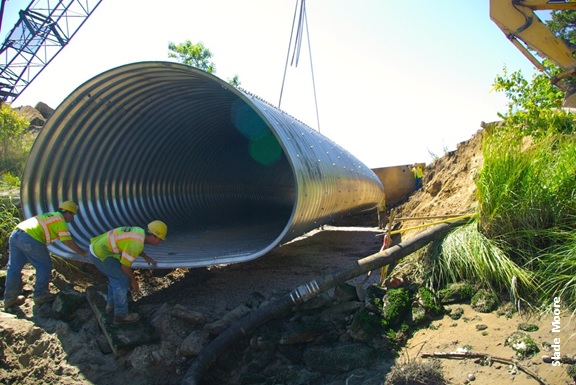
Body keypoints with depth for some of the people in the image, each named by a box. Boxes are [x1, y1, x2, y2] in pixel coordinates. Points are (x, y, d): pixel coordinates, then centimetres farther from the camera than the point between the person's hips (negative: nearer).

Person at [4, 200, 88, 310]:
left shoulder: (51, 215, 28)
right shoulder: (60, 220, 3)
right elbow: (69, 242, -2)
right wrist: (84, 253, 5)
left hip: (15, 234, 9)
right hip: (30, 238, -9)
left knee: (14, 268, 14)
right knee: (44, 266, 7)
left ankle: (10, 299, 24)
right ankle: (40, 295, 12)